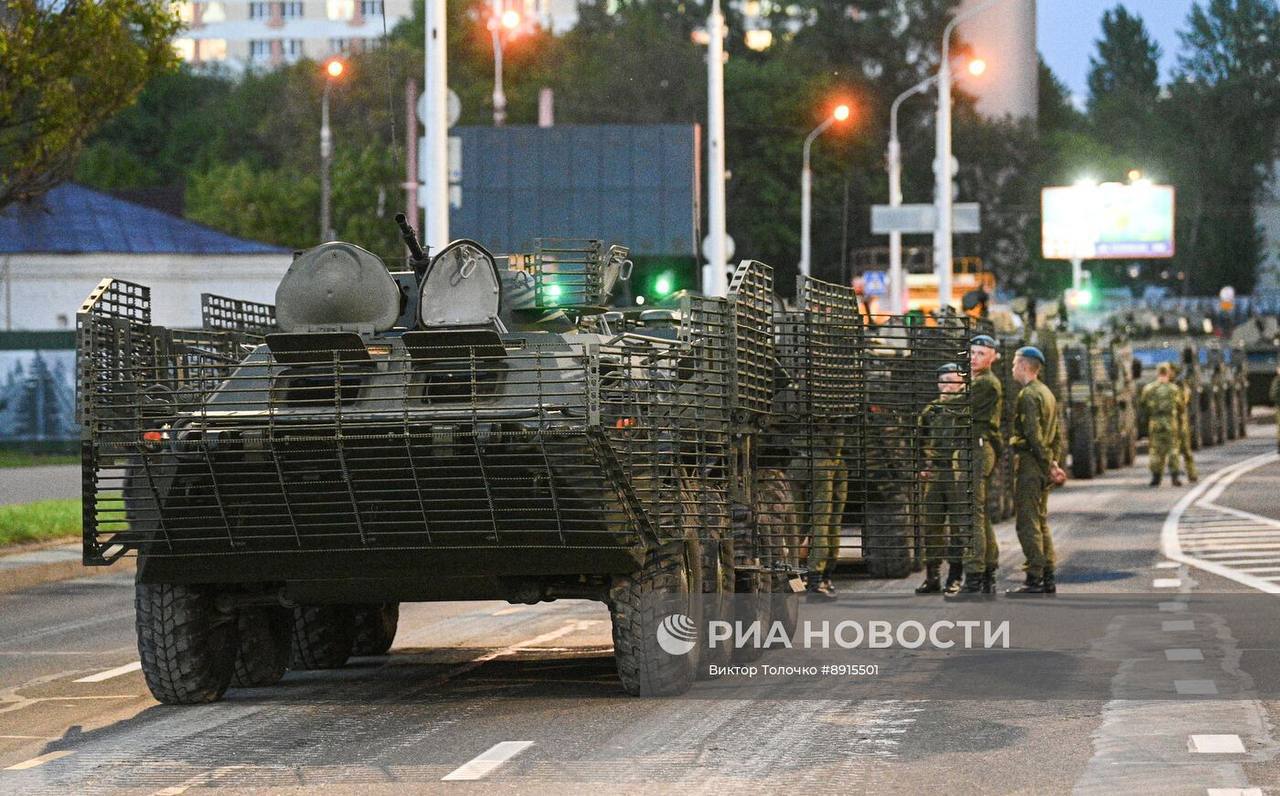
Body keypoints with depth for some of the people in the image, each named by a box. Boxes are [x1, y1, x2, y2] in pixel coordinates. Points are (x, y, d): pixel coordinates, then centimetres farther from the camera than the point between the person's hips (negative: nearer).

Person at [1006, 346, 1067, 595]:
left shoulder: (1028, 395, -12)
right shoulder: (1047, 393, 18)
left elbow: (1033, 435, -19)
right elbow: (1058, 435, 19)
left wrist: (1049, 465, -15)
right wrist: (1053, 462, 14)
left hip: (1030, 463, -10)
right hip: (1044, 465, 10)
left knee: (1027, 523, -8)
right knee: (1041, 522, 13)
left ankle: (1034, 580, -11)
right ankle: (1048, 579, 13)